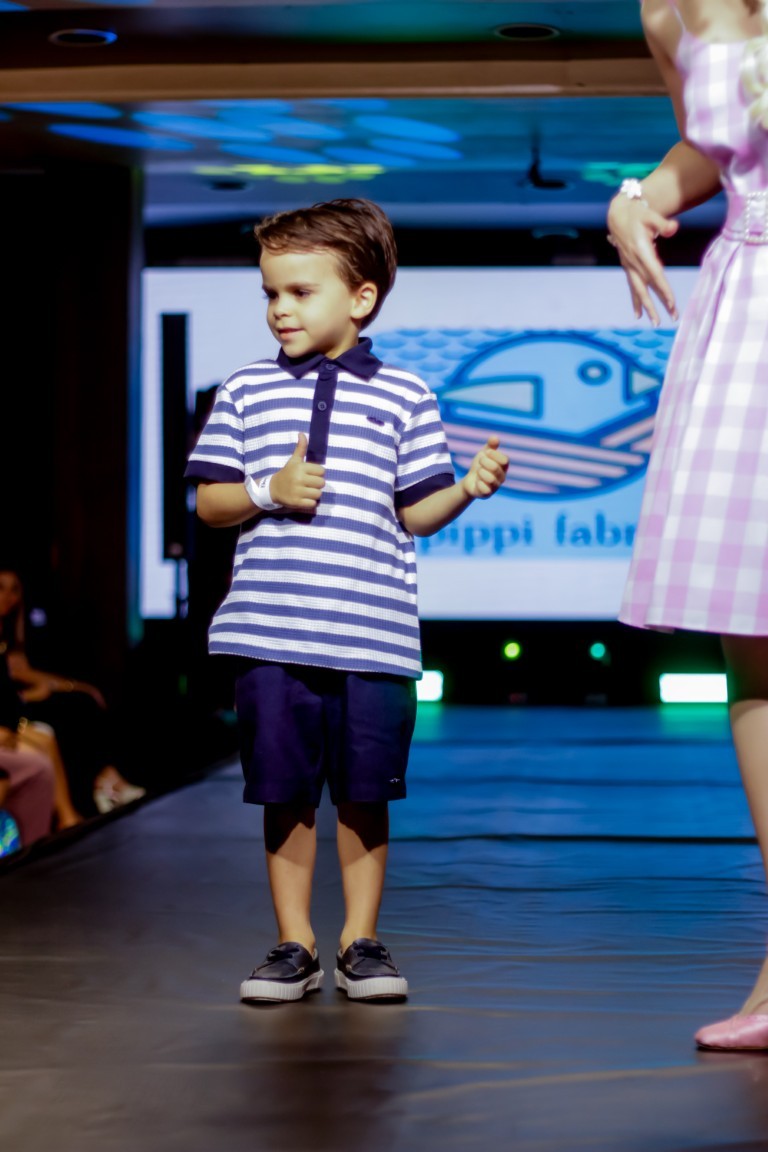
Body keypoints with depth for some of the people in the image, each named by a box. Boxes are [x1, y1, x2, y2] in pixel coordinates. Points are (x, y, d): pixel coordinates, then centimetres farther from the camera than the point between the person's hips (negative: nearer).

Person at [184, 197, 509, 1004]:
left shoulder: (403, 398, 7)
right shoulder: (246, 392, 9)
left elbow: (415, 513, 7)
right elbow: (209, 503, 8)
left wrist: (469, 488, -11)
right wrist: (269, 492, -9)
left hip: (373, 633, 0)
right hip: (269, 633, 1)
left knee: (365, 793, 4)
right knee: (284, 793, 4)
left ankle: (360, 941, 18)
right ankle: (294, 945, 15)